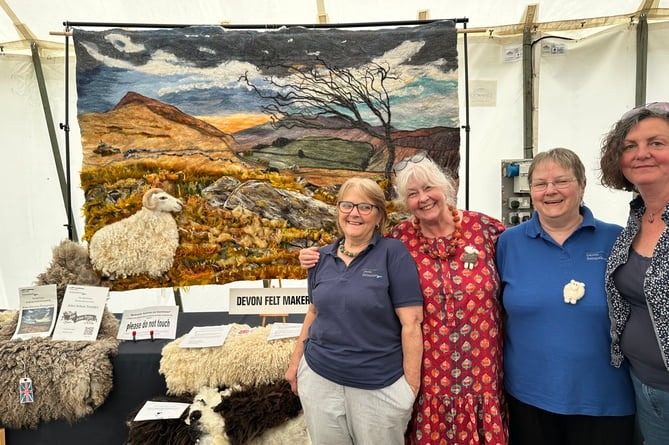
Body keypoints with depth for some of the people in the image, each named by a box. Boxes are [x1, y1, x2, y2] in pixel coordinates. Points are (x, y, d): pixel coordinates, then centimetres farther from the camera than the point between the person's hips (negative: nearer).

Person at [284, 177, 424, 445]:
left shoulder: (393, 253, -11)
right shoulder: (322, 257, 3)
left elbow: (411, 322, -12)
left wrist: (411, 384, -12)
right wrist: (295, 362, 14)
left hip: (379, 385, -4)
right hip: (319, 378, 4)